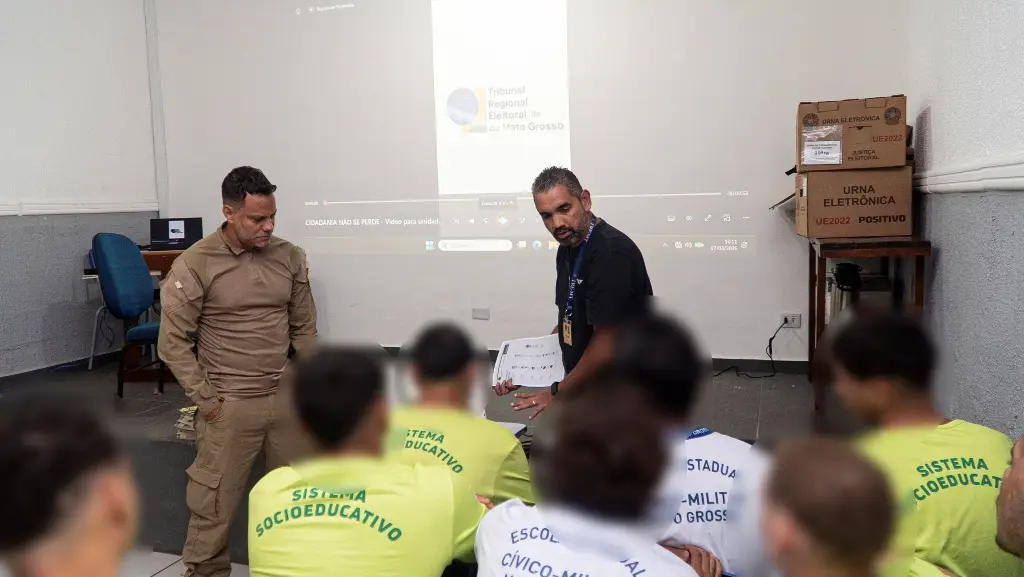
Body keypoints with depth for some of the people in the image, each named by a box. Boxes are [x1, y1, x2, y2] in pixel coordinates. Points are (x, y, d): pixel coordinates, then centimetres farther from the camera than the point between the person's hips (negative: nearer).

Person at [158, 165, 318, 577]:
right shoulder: (195, 264, -10)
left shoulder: (290, 257, 2)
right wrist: (204, 398, -8)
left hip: (286, 398, 4)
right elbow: (173, 341, -6)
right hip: (229, 404, -4)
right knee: (215, 502, 4)